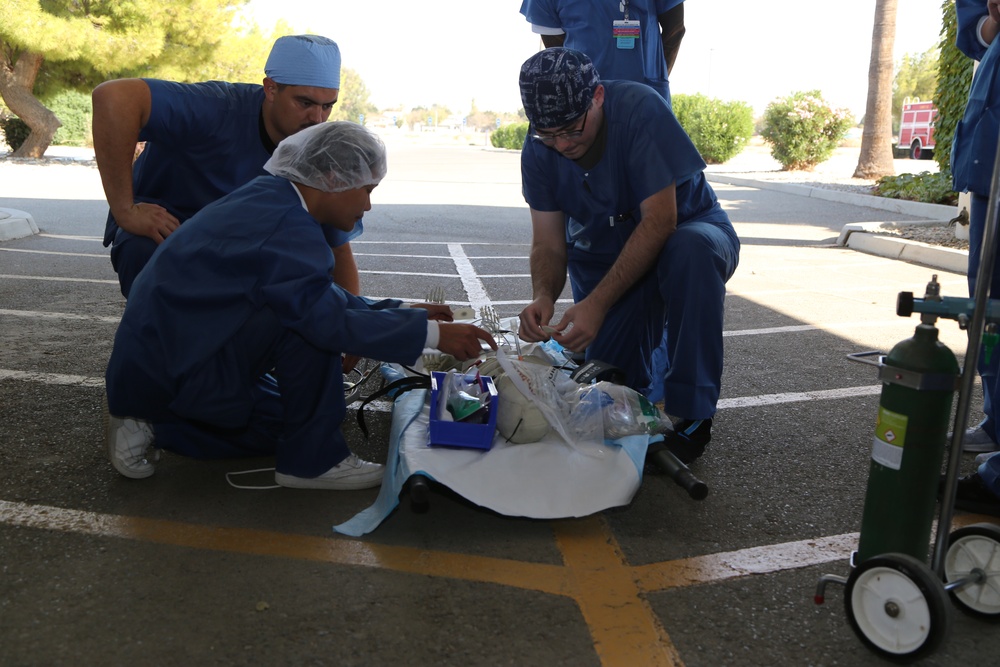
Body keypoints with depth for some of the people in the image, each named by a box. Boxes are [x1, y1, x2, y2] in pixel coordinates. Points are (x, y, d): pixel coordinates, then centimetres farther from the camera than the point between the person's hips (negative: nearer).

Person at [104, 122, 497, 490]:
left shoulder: (270, 198, 5)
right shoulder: (286, 227, -25)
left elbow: (322, 296, 11)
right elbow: (328, 319, -35)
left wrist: (401, 312, 9)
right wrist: (432, 334, -30)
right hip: (171, 368, -10)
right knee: (307, 322, -24)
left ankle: (152, 423, 16)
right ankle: (312, 461, -12)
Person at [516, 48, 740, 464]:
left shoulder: (639, 108, -28)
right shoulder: (539, 151, -13)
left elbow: (660, 220, -31)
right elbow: (548, 245, -12)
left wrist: (597, 302, -39)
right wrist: (543, 297, -34)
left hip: (690, 230, -3)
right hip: (608, 254, 4)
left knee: (690, 250, -40)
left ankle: (689, 413, -24)